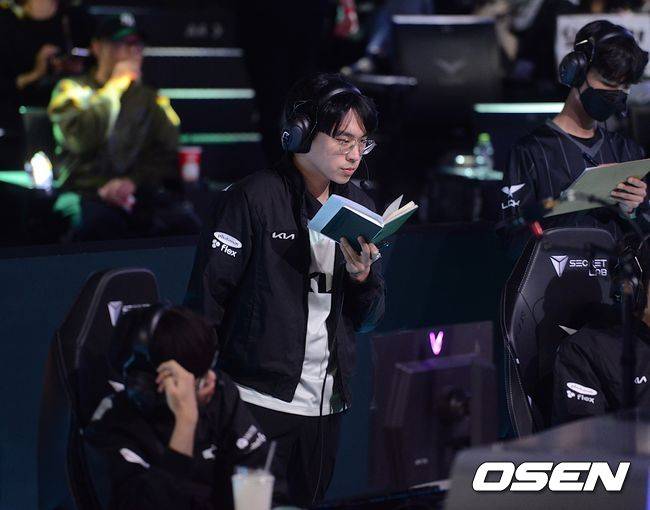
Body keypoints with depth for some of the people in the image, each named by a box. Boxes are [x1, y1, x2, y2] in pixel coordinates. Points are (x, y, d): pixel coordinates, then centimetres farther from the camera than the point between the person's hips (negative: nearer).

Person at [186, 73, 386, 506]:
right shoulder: (253, 199, -9)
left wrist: (361, 276, -8)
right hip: (261, 402, -6)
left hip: (328, 406, 6)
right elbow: (206, 300, -9)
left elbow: (367, 321, 13)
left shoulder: (360, 208, 9)